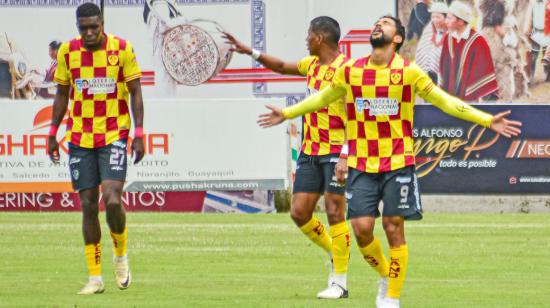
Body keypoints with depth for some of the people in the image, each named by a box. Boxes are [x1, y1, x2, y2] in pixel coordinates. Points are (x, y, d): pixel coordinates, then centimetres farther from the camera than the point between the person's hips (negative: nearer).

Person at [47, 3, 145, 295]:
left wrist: (139, 134, -8)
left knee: (112, 200, -16)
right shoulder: (67, 51, 1)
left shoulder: (122, 49, -6)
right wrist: (53, 134, 9)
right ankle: (95, 277, 7)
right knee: (88, 205, 1)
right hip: (79, 138, 2)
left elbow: (135, 92, -1)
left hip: (114, 136, -2)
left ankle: (121, 255, 12)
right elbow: (62, 95, 11)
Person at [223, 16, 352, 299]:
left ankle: (339, 282, 0)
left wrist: (345, 157, -24)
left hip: (335, 152, -8)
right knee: (299, 212, 3)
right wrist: (250, 52, 26)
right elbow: (283, 67, 31)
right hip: (310, 151, 8)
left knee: (334, 213, -6)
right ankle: (335, 253, 24)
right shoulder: (313, 64, 11)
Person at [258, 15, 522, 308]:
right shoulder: (350, 71, 4)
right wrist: (286, 114, 27)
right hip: (361, 165, 2)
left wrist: (488, 120, -6)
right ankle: (384, 276, 24)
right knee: (361, 227, -5)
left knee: (394, 228, -1)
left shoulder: (409, 72, -3)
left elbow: (445, 101, 0)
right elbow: (322, 98, 22)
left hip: (398, 164, -2)